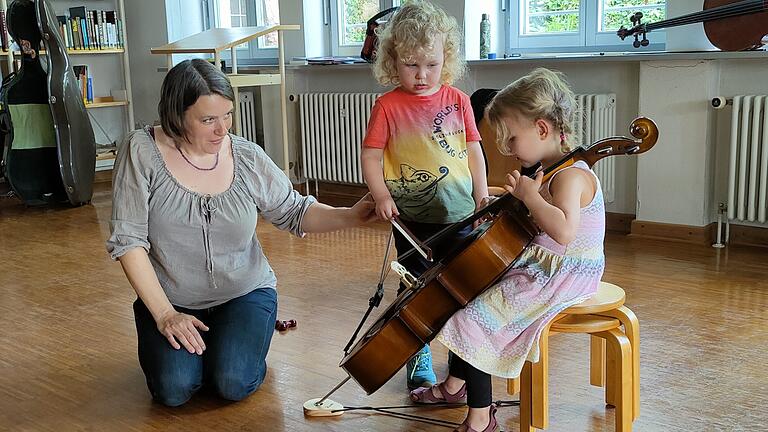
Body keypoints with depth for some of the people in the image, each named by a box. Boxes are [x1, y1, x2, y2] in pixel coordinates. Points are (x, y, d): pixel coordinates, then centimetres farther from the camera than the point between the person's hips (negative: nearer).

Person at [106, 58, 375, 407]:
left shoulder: (247, 158, -7)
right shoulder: (142, 152, -13)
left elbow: (294, 213, 2)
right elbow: (128, 240, -13)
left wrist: (350, 217, -17)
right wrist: (164, 314, -17)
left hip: (244, 294, 1)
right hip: (171, 301, 0)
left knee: (234, 384, -22)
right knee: (174, 390, -21)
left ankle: (248, 338, 12)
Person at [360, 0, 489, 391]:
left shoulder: (457, 100, 3)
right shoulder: (388, 106, -6)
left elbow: (473, 150, 9)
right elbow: (370, 156, -6)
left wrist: (482, 194, 4)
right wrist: (381, 196, -18)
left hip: (459, 215, 3)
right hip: (412, 219, -3)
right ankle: (419, 363, 24)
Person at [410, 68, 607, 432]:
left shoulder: (571, 175, -22)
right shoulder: (549, 171, 10)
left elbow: (563, 231, -38)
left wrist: (530, 195, -28)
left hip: (561, 279, -11)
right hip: (538, 266, 11)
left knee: (472, 317, -16)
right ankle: (455, 385, 35)